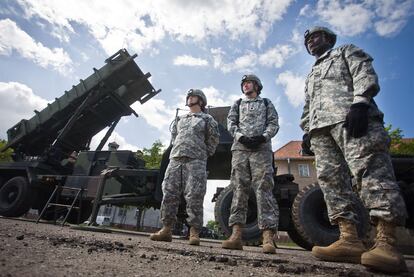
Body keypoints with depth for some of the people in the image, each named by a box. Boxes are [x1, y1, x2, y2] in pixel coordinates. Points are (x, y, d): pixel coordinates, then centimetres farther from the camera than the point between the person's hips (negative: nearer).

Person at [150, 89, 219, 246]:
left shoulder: (207, 119, 13)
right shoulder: (180, 119, 26)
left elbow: (213, 140, 11)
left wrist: (203, 153, 9)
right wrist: (178, 149, 16)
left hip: (196, 161, -4)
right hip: (175, 159, 5)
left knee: (194, 196, -10)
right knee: (169, 194, -2)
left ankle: (194, 232, -4)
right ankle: (166, 229, 4)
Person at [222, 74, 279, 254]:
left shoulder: (266, 103, 23)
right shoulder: (237, 104, 26)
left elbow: (274, 123, 8)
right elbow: (231, 123, 11)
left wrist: (263, 137, -13)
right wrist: (241, 137, -9)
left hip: (262, 148, -1)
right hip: (239, 148, 2)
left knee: (264, 188, -13)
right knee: (239, 189, -7)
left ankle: (268, 238, -16)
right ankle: (236, 235, -9)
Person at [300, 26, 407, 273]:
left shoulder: (347, 51, 25)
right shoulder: (311, 75, 40)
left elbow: (365, 74, 4)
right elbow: (307, 108, 32)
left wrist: (360, 103, -15)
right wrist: (307, 131, 16)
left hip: (350, 117, -6)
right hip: (319, 127, 6)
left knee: (371, 171, -19)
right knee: (331, 179, -9)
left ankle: (387, 244, -21)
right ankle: (350, 241, -12)